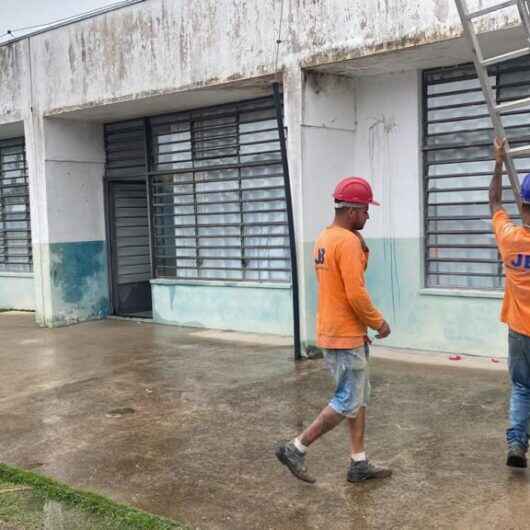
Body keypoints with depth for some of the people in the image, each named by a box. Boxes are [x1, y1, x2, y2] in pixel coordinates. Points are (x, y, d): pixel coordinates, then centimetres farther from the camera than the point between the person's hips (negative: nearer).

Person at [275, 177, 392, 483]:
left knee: (360, 398, 16)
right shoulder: (348, 241, -20)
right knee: (348, 403, 0)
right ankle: (296, 448, 6)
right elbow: (356, 294, -23)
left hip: (333, 331, 10)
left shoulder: (325, 238, 12)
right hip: (346, 335, -10)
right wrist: (379, 322, -12)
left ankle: (359, 464, 22)